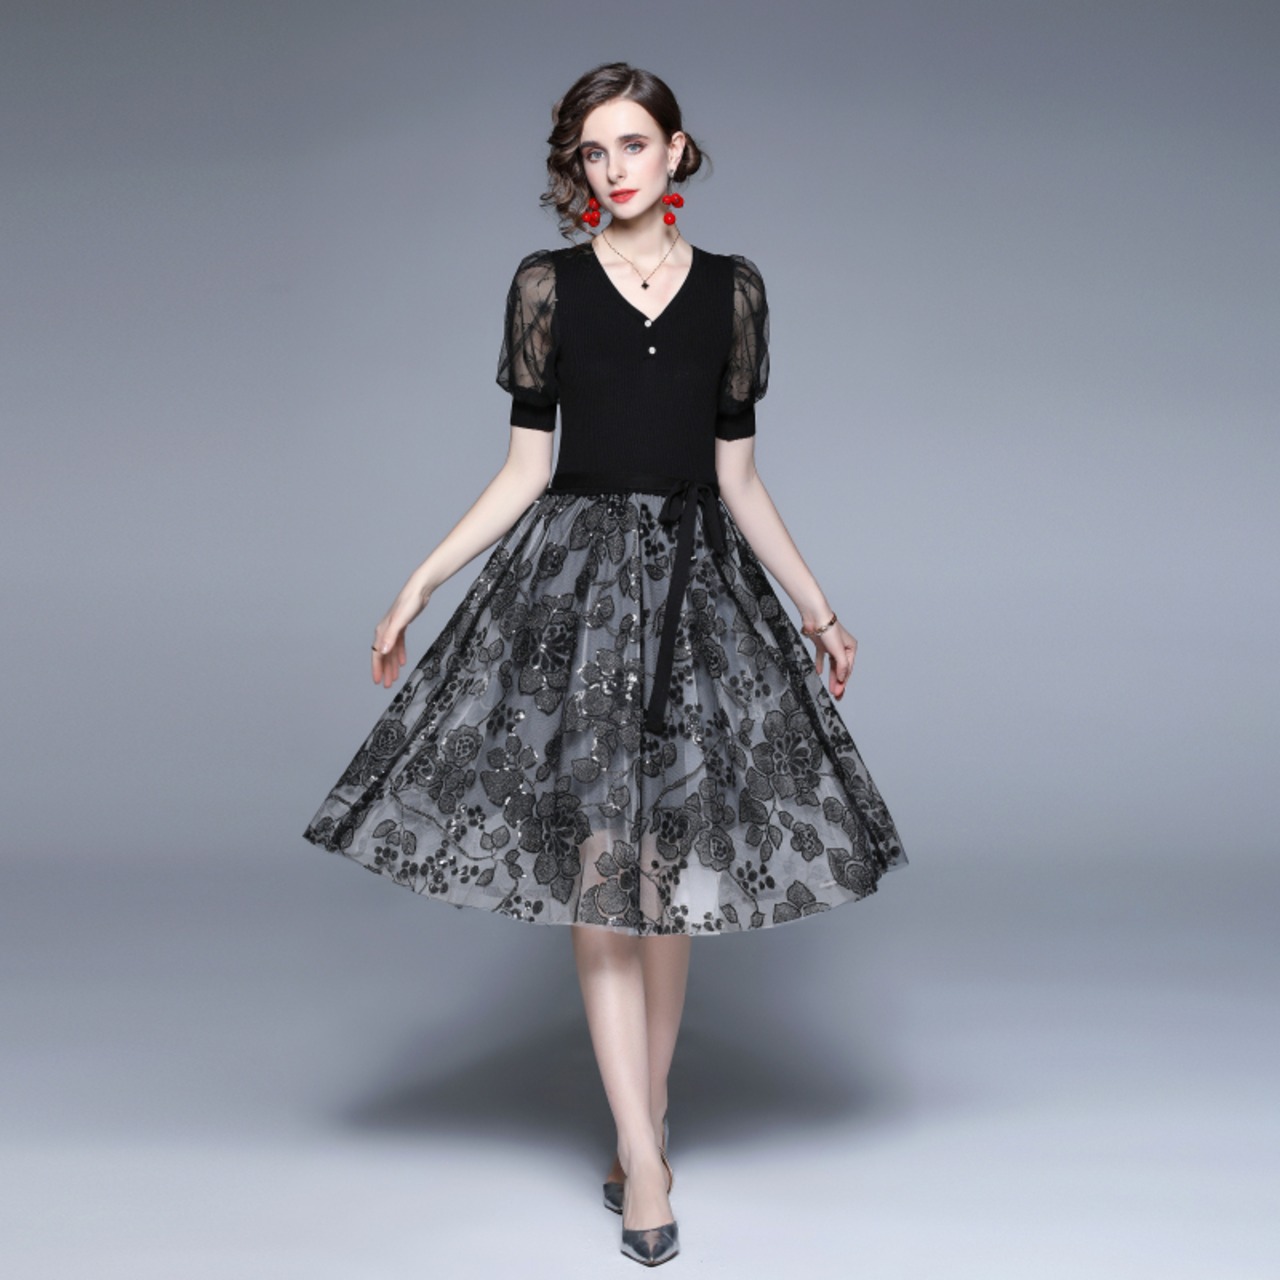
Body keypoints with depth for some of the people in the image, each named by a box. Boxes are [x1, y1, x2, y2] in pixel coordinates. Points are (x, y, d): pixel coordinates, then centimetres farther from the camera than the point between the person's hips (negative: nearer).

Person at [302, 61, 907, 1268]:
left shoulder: (733, 287, 8)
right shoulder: (545, 283, 4)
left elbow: (739, 475, 10)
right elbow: (526, 467, 3)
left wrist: (820, 611, 10)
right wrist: (418, 585, -3)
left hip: (698, 576, 2)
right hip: (574, 570, -1)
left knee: (671, 863, 4)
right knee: (598, 865, -5)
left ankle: (646, 1130, 19)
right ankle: (644, 1160, 1)